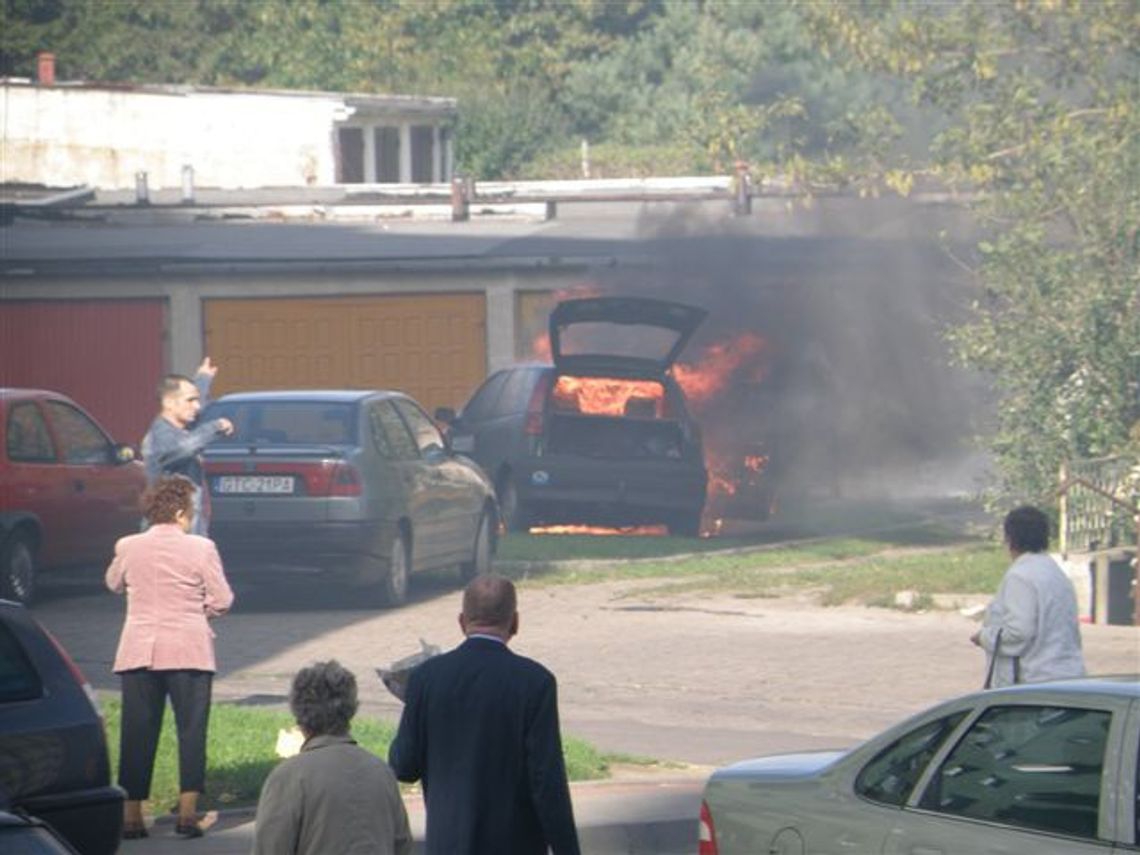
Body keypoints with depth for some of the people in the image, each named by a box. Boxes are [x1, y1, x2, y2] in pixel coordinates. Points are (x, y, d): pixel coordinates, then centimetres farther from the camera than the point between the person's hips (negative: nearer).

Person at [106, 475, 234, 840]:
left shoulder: (129, 548, -1)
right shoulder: (200, 549, -8)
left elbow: (114, 583, 17)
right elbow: (222, 600, -3)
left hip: (138, 651, 2)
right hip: (189, 651, -2)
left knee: (137, 732, 7)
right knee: (191, 728, 5)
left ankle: (131, 814, 7)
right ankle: (188, 811, -1)